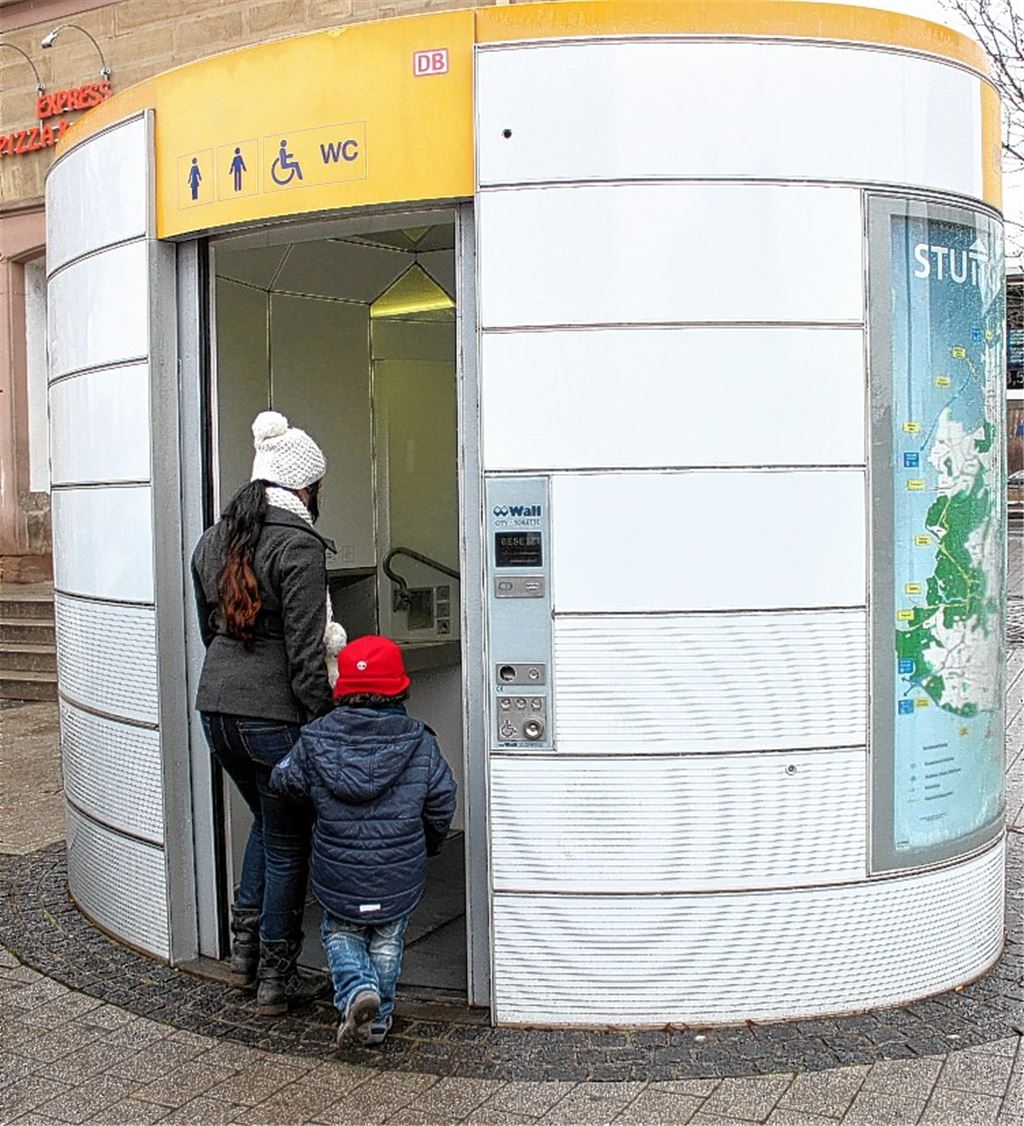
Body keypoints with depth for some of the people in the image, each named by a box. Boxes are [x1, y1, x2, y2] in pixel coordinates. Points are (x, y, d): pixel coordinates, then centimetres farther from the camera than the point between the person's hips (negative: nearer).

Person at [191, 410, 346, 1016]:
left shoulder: (214, 539, 10)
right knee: (289, 845, 9)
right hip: (275, 715, -7)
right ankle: (276, 980, 21)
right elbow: (304, 653, -18)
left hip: (216, 708, 8)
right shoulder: (298, 545, -15)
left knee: (268, 820, 28)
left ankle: (245, 949, 30)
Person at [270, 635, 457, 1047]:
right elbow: (442, 804, -3)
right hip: (399, 879, 1)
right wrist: (428, 845, 17)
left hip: (338, 880, 0)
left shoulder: (315, 740, -8)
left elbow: (283, 783, 4)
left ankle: (357, 990, 0)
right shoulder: (419, 743, -9)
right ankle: (378, 1018, 25)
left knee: (340, 934, 24)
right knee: (387, 941, 24)